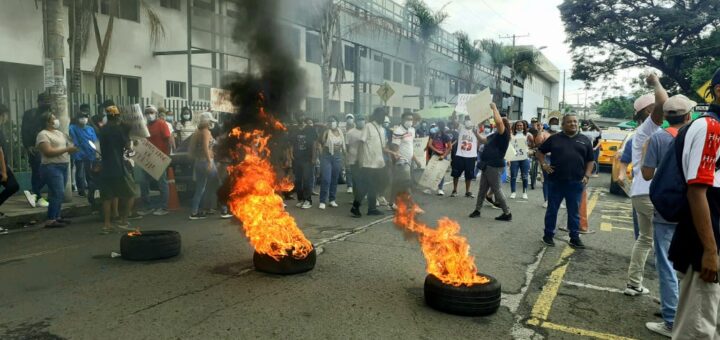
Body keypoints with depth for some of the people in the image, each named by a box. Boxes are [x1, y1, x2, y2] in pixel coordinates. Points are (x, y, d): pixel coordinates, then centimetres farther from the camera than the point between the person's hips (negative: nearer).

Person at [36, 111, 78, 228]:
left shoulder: (59, 133, 18)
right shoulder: (43, 134, -8)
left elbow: (68, 145, 20)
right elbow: (48, 152, -18)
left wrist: (73, 148, -2)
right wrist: (66, 149, -18)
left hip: (63, 166, 8)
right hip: (52, 167, -8)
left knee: (58, 194, 10)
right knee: (58, 193, -14)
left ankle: (57, 217, 17)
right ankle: (50, 220, -10)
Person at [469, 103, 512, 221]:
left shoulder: (504, 135, -12)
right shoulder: (495, 135, 14)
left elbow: (499, 121, -29)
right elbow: (483, 140, 28)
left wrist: (494, 108, -17)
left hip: (494, 166, -9)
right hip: (487, 166, 9)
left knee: (496, 190, -4)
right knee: (482, 189, 14)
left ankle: (507, 213, 4)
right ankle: (477, 210, 23)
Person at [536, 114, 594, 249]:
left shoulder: (585, 140, 8)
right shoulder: (554, 138, 5)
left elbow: (590, 160, 11)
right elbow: (540, 151, 14)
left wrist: (587, 176, -2)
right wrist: (543, 164, -2)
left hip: (576, 183, 1)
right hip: (555, 181, -1)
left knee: (574, 212, 7)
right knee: (552, 209, 7)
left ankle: (575, 238, 15)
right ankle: (548, 235, 19)